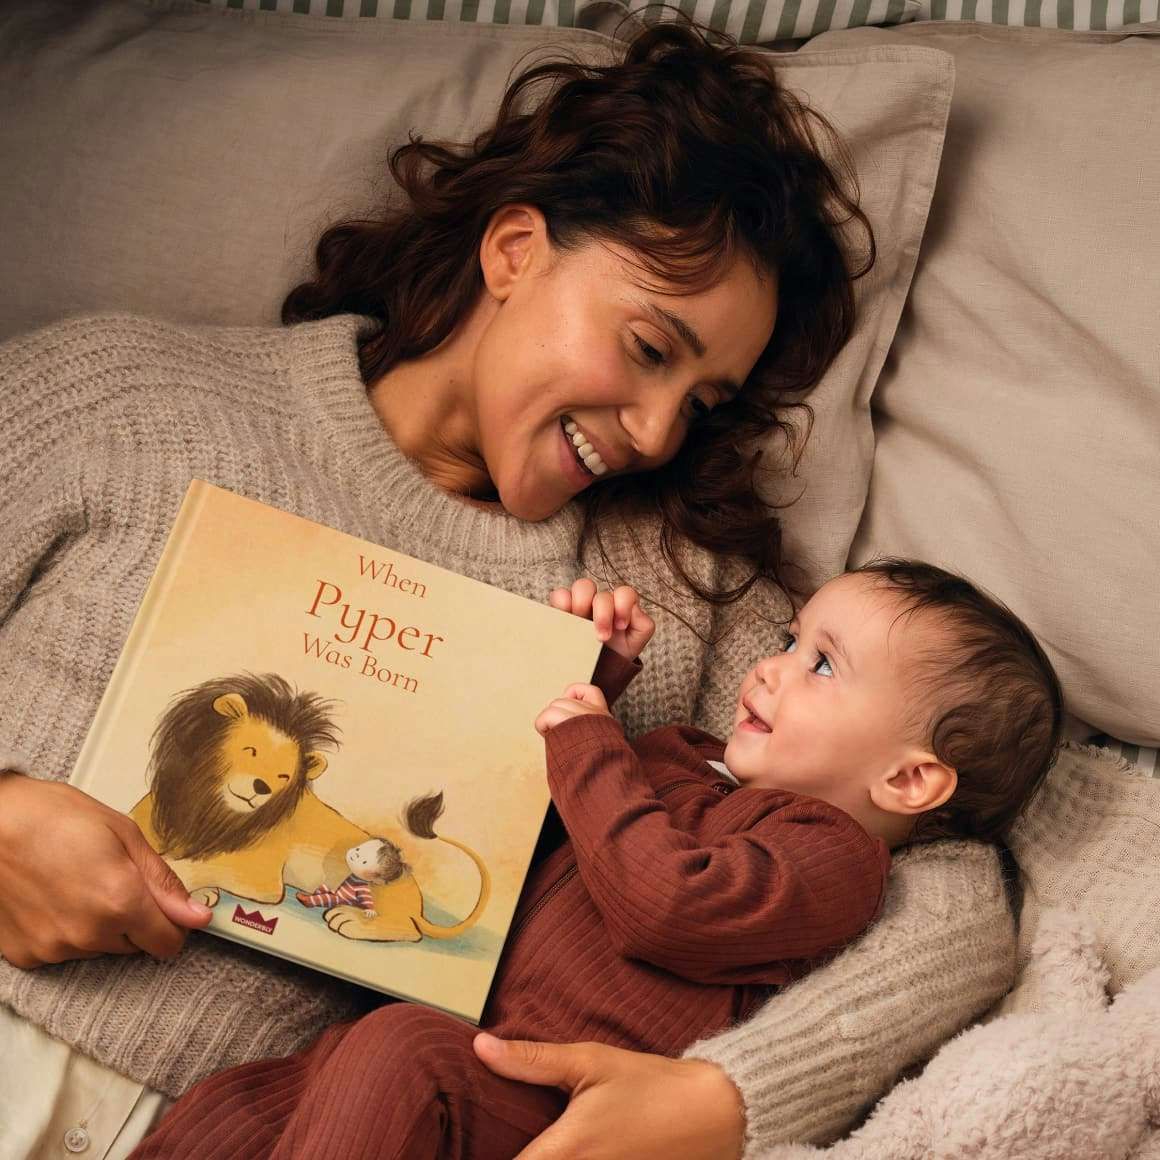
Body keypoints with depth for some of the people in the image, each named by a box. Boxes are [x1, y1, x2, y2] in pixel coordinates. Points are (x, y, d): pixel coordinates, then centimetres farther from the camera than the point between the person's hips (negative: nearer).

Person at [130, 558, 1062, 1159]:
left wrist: (585, 741, -8)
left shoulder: (831, 851, -4)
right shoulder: (692, 759, 25)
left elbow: (663, 900, -21)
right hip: (459, 1039, 9)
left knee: (396, 1049, -35)